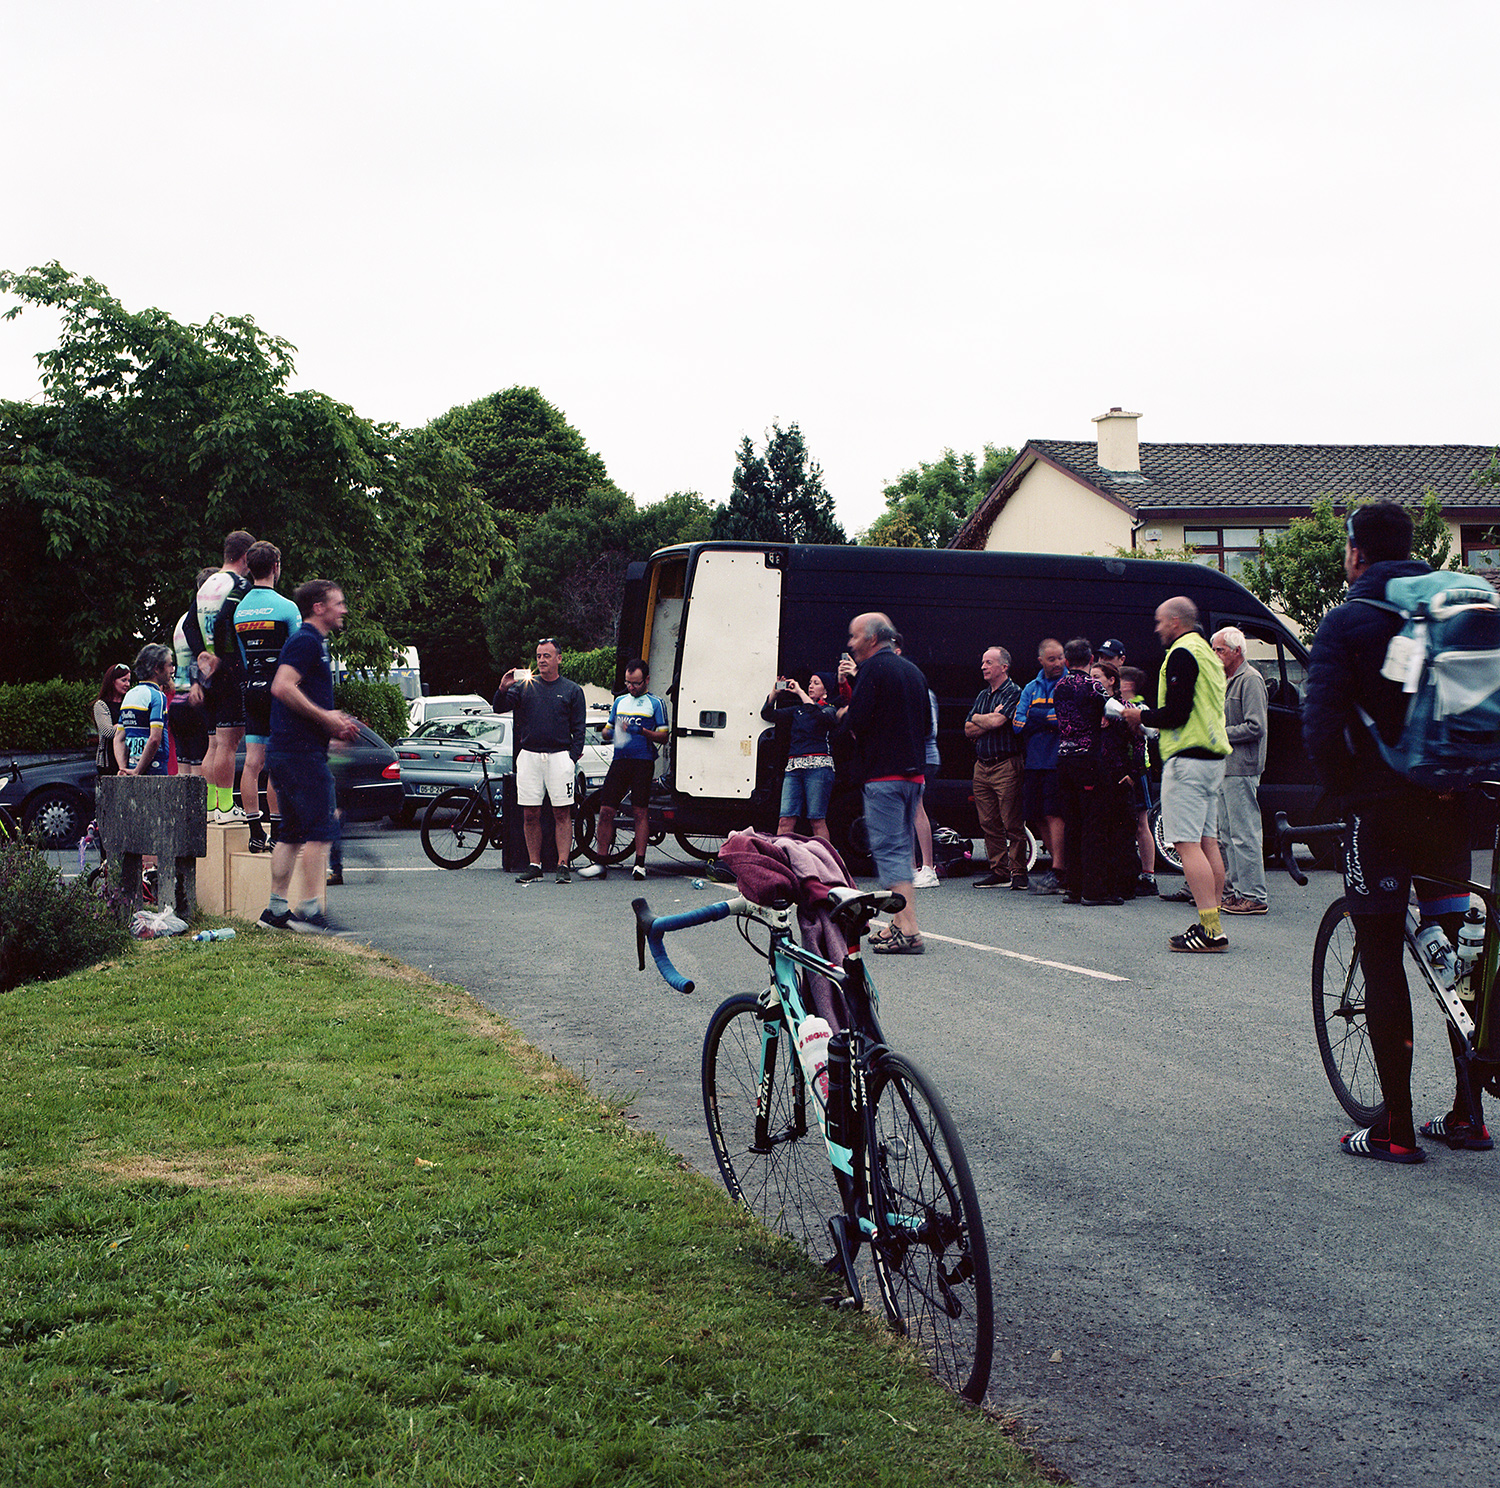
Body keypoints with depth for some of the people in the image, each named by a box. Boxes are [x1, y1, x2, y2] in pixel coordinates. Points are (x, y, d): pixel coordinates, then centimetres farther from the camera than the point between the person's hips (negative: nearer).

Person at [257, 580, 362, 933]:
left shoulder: (313, 643, 22)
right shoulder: (307, 642, -11)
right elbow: (282, 687, -23)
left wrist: (334, 723, 17)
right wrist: (325, 716, -19)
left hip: (285, 752, 11)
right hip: (301, 752, -11)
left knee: (292, 834, 11)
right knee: (321, 832, -9)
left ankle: (275, 910, 13)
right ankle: (310, 911, -9)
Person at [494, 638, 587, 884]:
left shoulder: (572, 690, 9)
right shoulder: (525, 685, 12)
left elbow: (578, 728, 7)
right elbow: (500, 708, 3)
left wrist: (573, 757, -5)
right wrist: (503, 689, -17)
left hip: (559, 756, -2)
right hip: (529, 756, 2)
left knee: (562, 813, -5)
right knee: (530, 814, 2)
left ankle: (562, 865, -4)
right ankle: (534, 866, 8)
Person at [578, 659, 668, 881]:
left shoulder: (655, 703, 4)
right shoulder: (620, 701, 19)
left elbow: (663, 737, 0)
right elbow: (607, 729, 24)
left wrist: (642, 731, -15)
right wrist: (610, 732, 0)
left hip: (643, 761, -4)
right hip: (620, 760, 4)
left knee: (640, 812, -6)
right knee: (606, 811, -2)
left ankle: (640, 863, -2)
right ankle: (601, 863, 3)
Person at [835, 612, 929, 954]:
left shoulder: (873, 668, -10)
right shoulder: (914, 670, 15)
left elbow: (856, 721, -18)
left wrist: (842, 717, 4)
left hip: (883, 773, -8)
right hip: (914, 772, 8)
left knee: (889, 850, -8)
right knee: (901, 849, 16)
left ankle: (908, 930, -14)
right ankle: (900, 924, 21)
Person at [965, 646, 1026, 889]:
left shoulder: (1014, 693, -5)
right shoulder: (982, 696, 19)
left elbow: (996, 721, -17)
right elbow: (968, 730, 11)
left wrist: (977, 718, 2)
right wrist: (990, 719, -5)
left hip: (1006, 765, -7)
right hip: (982, 766, 7)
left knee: (1012, 823, -7)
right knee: (989, 823, 7)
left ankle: (1019, 872, -2)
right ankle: (998, 872, 12)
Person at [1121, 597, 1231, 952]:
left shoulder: (1181, 654, -11)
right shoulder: (1208, 653, 20)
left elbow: (1176, 713, -18)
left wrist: (1142, 716, -2)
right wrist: (1151, 716, 20)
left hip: (1187, 759, -10)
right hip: (1212, 758, 10)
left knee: (1188, 845, -11)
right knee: (1207, 842, 11)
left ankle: (1210, 929, -17)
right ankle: (1213, 926, 12)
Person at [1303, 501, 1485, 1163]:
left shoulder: (1347, 621, -6)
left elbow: (1320, 721, -15)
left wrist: (1341, 787, -2)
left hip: (1380, 806, -5)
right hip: (1450, 803, 6)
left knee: (1382, 963, -1)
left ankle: (1397, 1128, 0)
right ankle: (1468, 1114, 17)